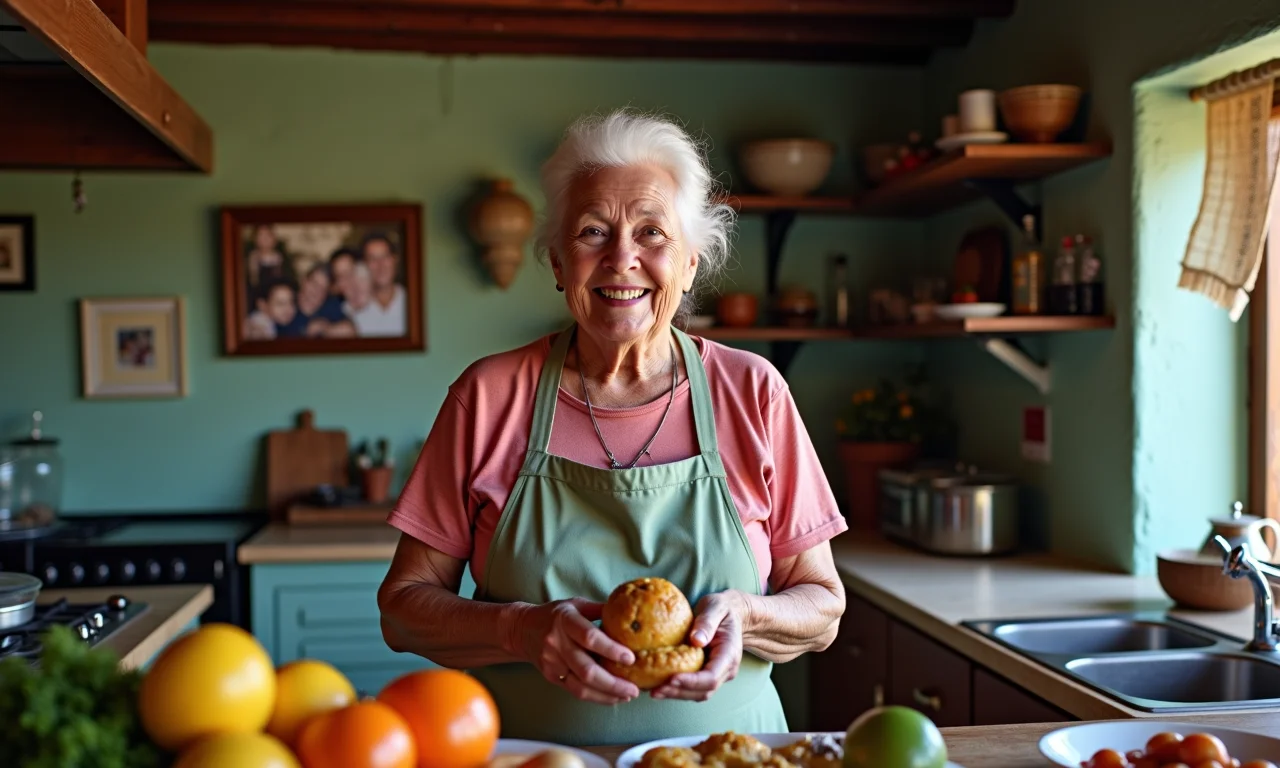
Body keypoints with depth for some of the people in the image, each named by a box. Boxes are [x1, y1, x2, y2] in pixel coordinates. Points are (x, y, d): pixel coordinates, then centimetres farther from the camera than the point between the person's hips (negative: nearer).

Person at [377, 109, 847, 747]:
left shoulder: (752, 393, 0)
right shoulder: (489, 395, -1)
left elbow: (822, 610, 5)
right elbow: (403, 607, 0)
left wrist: (744, 616, -15)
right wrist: (525, 630, -16)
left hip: (722, 746, 1)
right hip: (527, 749, 0)